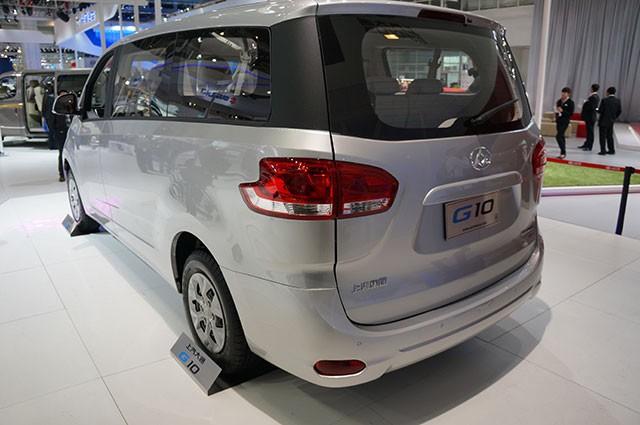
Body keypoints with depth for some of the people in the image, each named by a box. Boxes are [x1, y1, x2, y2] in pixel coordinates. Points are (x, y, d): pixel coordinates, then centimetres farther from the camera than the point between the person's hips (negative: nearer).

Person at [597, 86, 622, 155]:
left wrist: (597, 110, 6)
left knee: (603, 136, 0)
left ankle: (603, 151, -1)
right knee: (610, 136, 16)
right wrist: (614, 117, 18)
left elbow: (600, 111, -15)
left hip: (604, 121, -6)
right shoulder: (617, 100, 3)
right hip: (611, 121, 6)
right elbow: (620, 111, 6)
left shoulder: (605, 100, -15)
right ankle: (611, 150, 18)